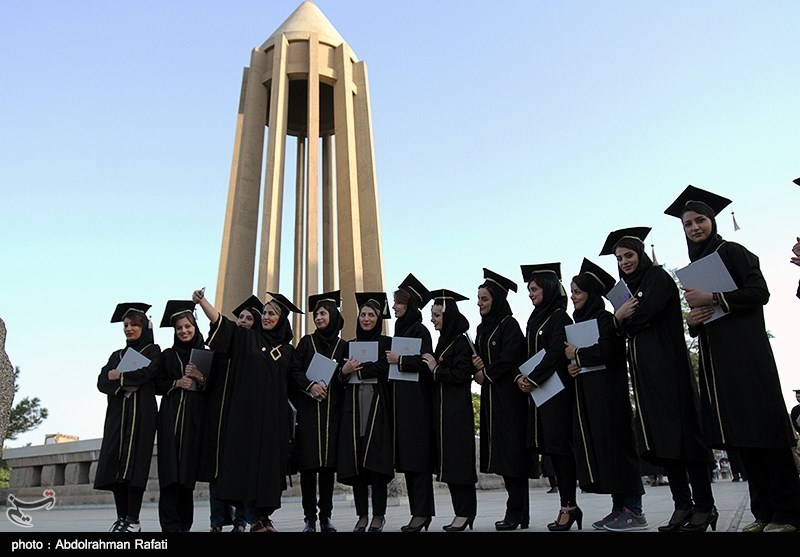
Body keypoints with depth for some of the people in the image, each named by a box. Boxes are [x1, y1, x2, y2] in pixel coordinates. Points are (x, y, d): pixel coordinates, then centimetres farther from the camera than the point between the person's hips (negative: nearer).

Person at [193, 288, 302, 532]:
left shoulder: (288, 350, 12)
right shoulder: (246, 337, 6)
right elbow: (220, 321, -8)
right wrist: (202, 301, -22)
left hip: (274, 415, 2)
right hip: (246, 411, -2)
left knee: (269, 462, 4)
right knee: (247, 460, -4)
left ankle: (265, 515, 16)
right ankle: (254, 520, 2)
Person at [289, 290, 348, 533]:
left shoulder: (343, 346, 11)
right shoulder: (306, 342, 9)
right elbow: (295, 371, 0)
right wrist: (310, 385, -16)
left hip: (332, 410, 1)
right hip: (308, 409, 0)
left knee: (328, 463, 0)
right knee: (308, 463, -3)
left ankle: (326, 515, 9)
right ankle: (309, 517, 4)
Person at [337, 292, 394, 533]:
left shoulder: (386, 343, 7)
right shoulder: (350, 345, 18)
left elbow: (386, 369, -10)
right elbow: (341, 378, 13)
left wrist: (357, 369, -9)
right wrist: (344, 371, -9)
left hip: (377, 404, -3)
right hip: (353, 406, 4)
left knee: (376, 458, -7)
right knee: (354, 459, 0)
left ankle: (378, 515, 1)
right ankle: (362, 515, 7)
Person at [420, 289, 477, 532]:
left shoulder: (460, 341, -10)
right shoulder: (444, 340, 15)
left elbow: (462, 374, -18)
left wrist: (436, 369, -11)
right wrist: (433, 368, 5)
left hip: (457, 410, -9)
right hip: (442, 409, 9)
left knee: (457, 458, -5)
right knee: (448, 460, 10)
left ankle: (464, 514, 4)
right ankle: (463, 512, 17)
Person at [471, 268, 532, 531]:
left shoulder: (509, 325, -7)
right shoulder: (482, 328, 16)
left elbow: (509, 359, -16)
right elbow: (478, 357, 18)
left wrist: (486, 373, -6)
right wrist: (476, 364, -3)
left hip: (508, 395, -8)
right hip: (490, 394, 8)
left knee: (511, 449, -7)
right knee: (500, 451, 7)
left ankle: (516, 513, -2)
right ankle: (518, 512, 14)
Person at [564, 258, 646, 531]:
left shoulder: (605, 319, -7)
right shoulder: (578, 322, 17)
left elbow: (607, 350, -22)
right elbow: (571, 356, 22)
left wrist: (577, 354, -9)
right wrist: (570, 367, 0)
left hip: (607, 394, -8)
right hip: (585, 396, 8)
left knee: (614, 445, -7)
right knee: (597, 448, 6)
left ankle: (634, 511, -1)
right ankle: (619, 508, 12)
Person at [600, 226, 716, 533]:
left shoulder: (658, 277, -1)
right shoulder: (630, 287, 22)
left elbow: (644, 314, -17)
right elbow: (626, 329, 15)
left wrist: (619, 319, 1)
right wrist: (621, 319, -6)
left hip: (668, 367, -8)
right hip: (644, 370, 8)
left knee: (681, 432, -6)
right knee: (660, 438, 4)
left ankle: (704, 507, 1)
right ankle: (682, 506, 9)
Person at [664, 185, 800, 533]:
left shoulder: (731, 252, 1)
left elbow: (759, 292, -11)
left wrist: (712, 299, -16)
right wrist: (692, 321, 0)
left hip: (745, 353, -7)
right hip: (715, 360, 7)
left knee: (762, 429, -8)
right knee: (741, 438, 5)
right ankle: (764, 511, 10)